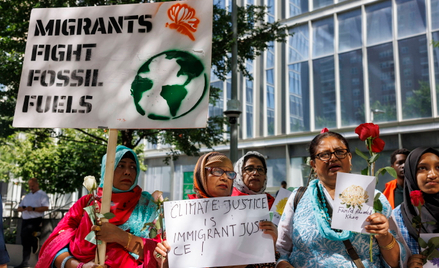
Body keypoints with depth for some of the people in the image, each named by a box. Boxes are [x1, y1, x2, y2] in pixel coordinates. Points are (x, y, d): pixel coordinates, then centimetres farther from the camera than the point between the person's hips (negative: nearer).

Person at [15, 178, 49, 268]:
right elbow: (19, 208, 19)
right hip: (25, 220, 7)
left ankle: (35, 241, 4)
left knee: (24, 235, -27)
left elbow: (46, 207, -12)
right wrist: (23, 208, -5)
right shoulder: (27, 196, 22)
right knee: (25, 242, 5)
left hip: (36, 220, -7)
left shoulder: (42, 195, 1)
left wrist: (33, 209, -22)